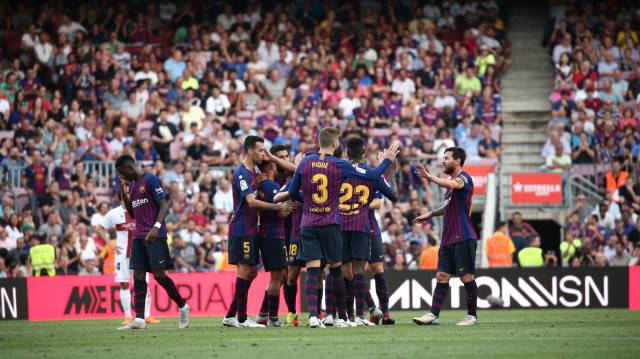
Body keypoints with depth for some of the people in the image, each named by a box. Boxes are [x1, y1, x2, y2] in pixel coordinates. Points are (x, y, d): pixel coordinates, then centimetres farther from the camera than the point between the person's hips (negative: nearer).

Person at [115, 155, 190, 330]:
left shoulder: (150, 180, -6)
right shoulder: (131, 185, 19)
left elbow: (164, 205, -12)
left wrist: (156, 226, -25)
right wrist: (124, 193, 11)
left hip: (155, 236, -8)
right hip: (138, 236, 8)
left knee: (158, 273, -10)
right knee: (138, 275, -2)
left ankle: (183, 306, 9)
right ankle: (139, 319, -6)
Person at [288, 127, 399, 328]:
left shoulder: (305, 163, 2)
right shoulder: (340, 166, -4)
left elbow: (293, 193, 10)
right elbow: (372, 175, 2)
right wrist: (387, 160, 18)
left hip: (308, 225, 2)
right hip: (330, 224, -2)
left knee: (312, 270, -3)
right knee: (336, 269, 10)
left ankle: (313, 315, -19)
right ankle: (342, 317, 17)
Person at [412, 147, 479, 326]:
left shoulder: (464, 178, -7)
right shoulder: (451, 184, 20)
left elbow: (452, 184, -30)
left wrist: (429, 176, -26)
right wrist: (430, 214, 32)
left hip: (463, 238, -9)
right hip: (448, 238, 9)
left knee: (467, 276, -4)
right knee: (442, 276, 3)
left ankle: (472, 316, 4)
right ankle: (433, 315, 1)